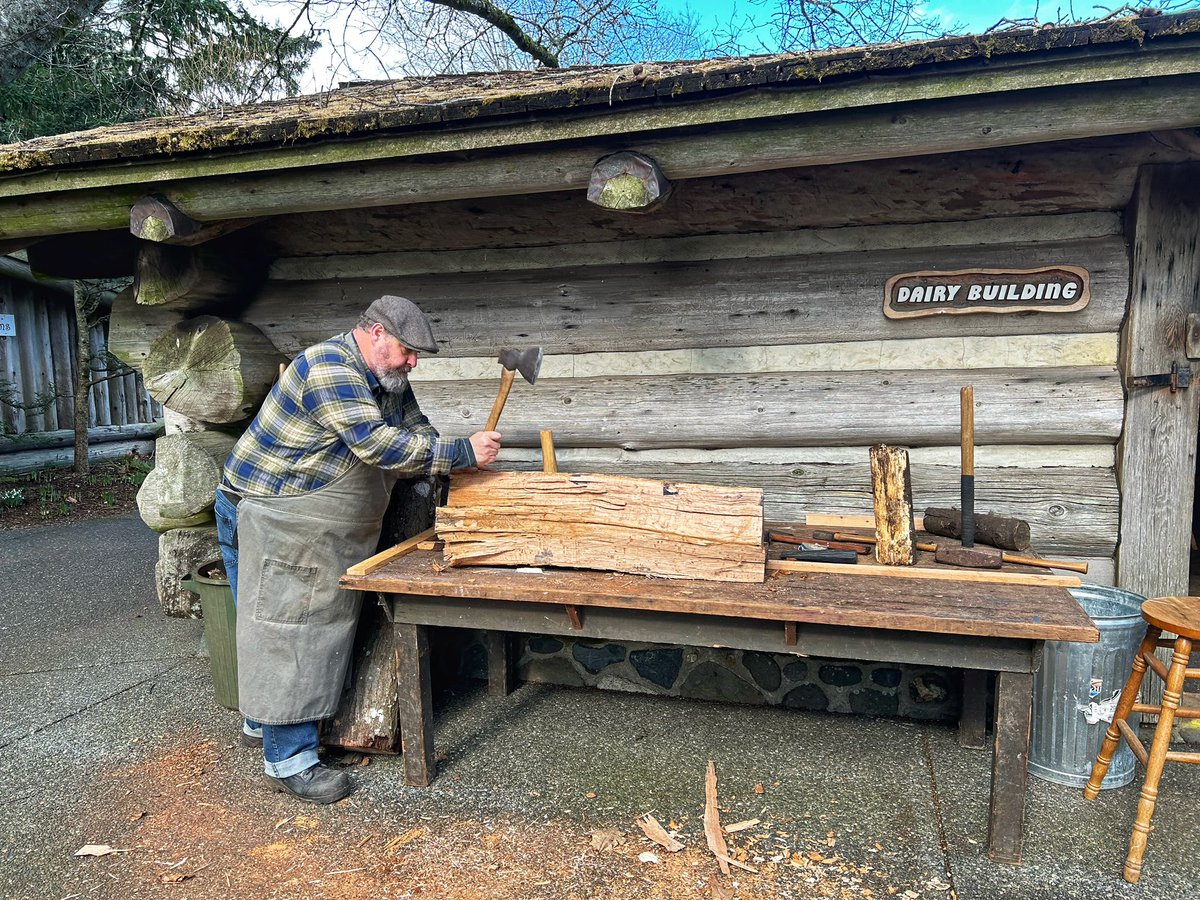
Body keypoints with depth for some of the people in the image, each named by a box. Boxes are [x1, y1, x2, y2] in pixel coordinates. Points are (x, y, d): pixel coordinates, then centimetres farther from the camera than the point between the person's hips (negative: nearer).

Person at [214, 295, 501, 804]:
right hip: (272, 517, -10)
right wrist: (461, 453, -29)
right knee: (284, 628, -5)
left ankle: (263, 721, 34)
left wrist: (459, 463, -7)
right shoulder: (330, 369, -24)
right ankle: (287, 760, 4)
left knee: (314, 622, 16)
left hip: (325, 530, 10)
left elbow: (415, 427, 11)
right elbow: (376, 444, -33)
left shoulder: (386, 380, 7)